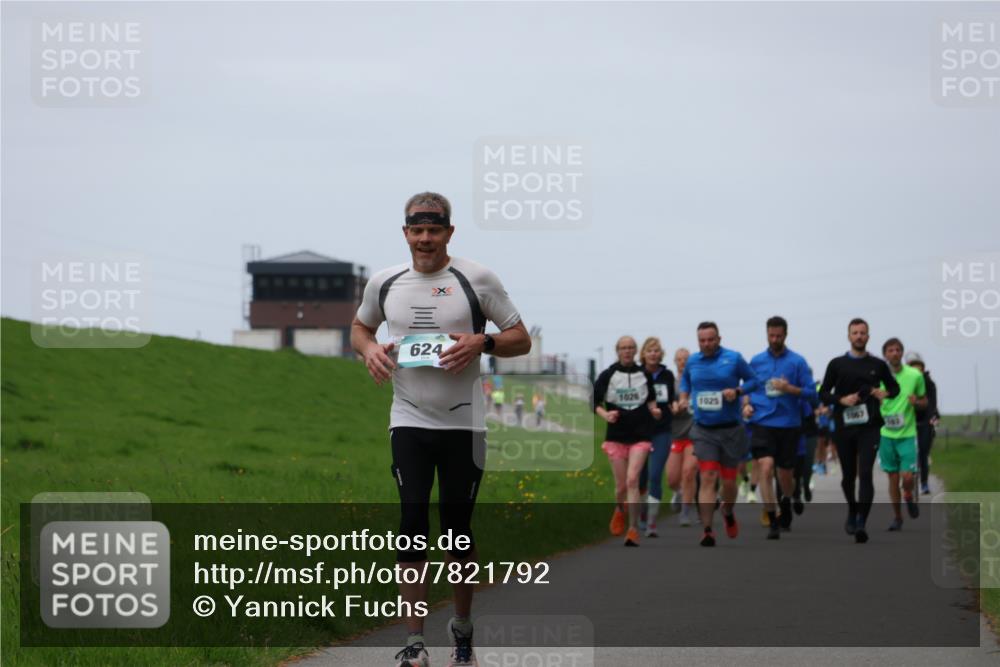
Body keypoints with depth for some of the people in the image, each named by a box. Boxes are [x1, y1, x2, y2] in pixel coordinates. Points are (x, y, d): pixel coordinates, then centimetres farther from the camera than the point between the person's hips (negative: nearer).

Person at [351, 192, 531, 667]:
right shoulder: (384, 282, 6)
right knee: (412, 525, -6)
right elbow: (359, 326, 22)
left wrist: (481, 342, -19)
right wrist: (369, 348, 0)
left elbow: (521, 339, 0)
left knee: (457, 529, 6)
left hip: (463, 424, -1)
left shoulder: (476, 279, -4)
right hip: (408, 422, 2)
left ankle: (462, 628, 25)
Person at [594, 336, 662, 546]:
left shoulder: (644, 374, 5)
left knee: (632, 480, -16)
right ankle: (620, 509, 41)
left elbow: (650, 400, 19)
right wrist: (605, 415, -15)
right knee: (621, 485, 5)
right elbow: (594, 401, 3)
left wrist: (653, 410, -1)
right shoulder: (607, 375, 1)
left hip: (640, 436, -1)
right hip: (616, 436, 1)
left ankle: (633, 529, -13)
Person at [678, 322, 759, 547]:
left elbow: (752, 380, 3)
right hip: (704, 431, 1)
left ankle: (728, 513, 42)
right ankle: (707, 530, -11)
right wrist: (684, 397, 4)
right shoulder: (692, 361, 5)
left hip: (730, 429, -1)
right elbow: (685, 381, 23)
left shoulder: (734, 359, -5)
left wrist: (737, 391, -15)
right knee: (707, 478, -11)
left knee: (729, 480, 10)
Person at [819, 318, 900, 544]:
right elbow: (823, 393, 7)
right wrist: (841, 400, -12)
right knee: (848, 475, 12)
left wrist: (886, 393, -3)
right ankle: (852, 512, 37)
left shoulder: (878, 365, 8)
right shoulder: (837, 364, 6)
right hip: (844, 426, 1)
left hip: (869, 426, -1)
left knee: (865, 473, -14)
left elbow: (894, 387, 20)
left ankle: (861, 523, -20)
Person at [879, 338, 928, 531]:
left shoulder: (915, 375, -2)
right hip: (886, 434, 1)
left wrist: (916, 402, -14)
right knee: (893, 478, 6)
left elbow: (924, 402, 8)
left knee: (907, 477, -11)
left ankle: (909, 496, 22)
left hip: (908, 434, -1)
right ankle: (897, 517, 20)